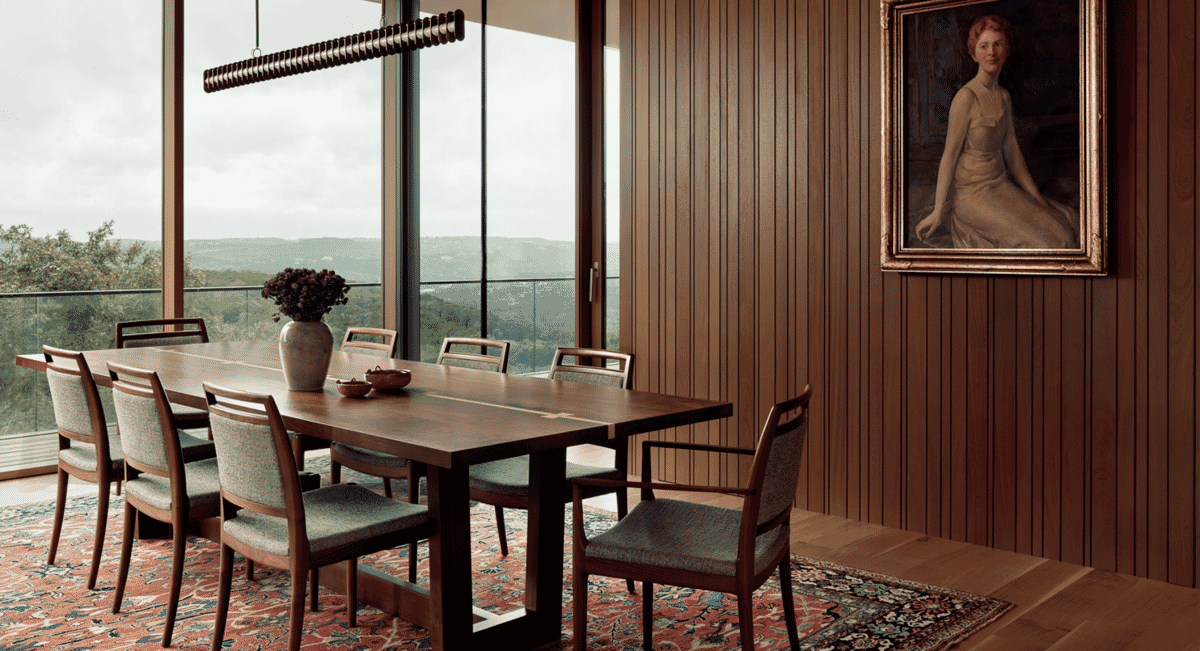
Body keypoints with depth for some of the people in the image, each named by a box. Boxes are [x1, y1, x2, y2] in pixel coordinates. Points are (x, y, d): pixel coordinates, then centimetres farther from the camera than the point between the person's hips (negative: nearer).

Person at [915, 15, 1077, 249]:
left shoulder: (1004, 97, 7)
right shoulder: (966, 97, -17)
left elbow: (1012, 151, 12)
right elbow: (949, 155, -15)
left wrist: (1037, 198, 12)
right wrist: (938, 211, -15)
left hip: (1002, 186, 8)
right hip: (973, 194, -8)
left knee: (1064, 227, 4)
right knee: (1047, 242, -14)